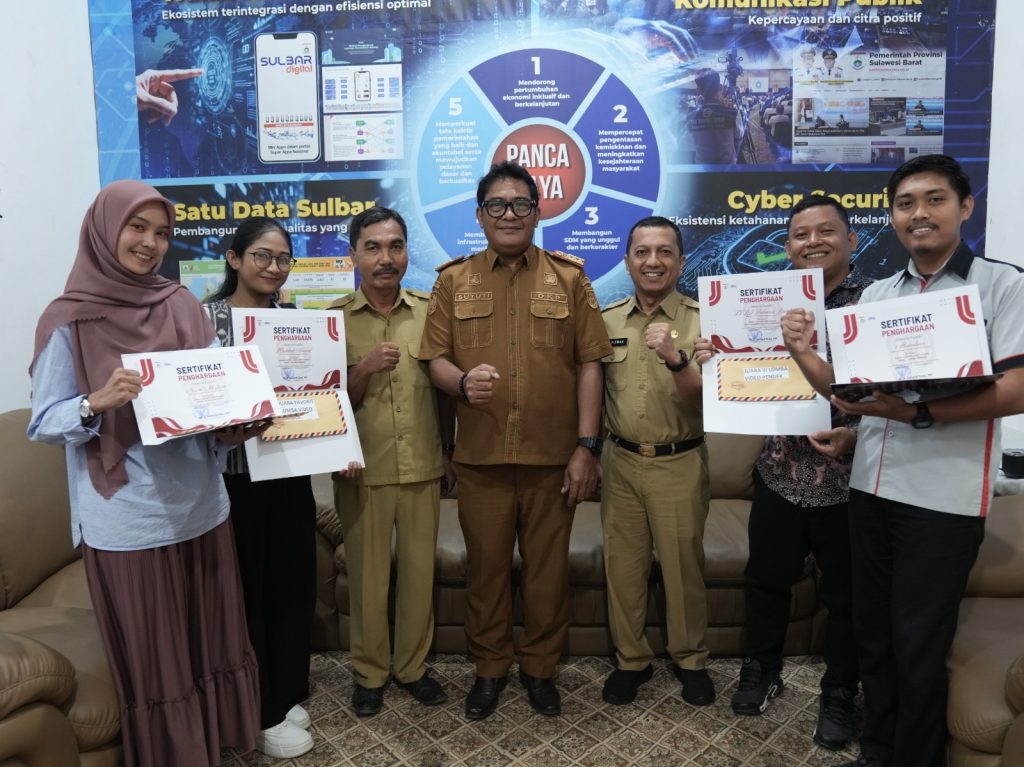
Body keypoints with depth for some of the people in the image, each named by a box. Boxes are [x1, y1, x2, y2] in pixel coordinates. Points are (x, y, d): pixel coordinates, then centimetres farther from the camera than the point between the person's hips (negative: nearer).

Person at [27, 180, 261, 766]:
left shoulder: (184, 307, 4)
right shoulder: (69, 321, -7)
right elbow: (43, 424, -6)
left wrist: (235, 426, -10)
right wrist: (96, 402, -24)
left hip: (199, 505, 4)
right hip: (127, 519, -4)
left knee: (212, 636, 16)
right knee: (152, 656, 10)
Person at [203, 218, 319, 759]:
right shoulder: (205, 317, -7)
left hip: (289, 470, 5)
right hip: (232, 475, -5)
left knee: (293, 583, 14)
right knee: (247, 588, 7)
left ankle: (285, 695, 34)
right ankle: (262, 714, 24)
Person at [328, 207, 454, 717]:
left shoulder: (430, 312, 1)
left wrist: (449, 453, 11)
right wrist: (364, 369, -21)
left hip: (423, 468, 2)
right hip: (363, 470, -1)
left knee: (419, 572, 12)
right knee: (367, 576, 10)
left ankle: (412, 665, 33)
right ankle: (369, 672, 31)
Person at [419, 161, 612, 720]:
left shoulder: (569, 277, 3)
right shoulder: (453, 281, 6)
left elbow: (589, 363, 0)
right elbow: (436, 359, 4)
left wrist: (587, 445, -6)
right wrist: (462, 381, -19)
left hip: (553, 456, 0)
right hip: (480, 457, 1)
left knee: (548, 566, 11)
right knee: (485, 565, 12)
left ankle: (540, 666, 33)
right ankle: (489, 667, 33)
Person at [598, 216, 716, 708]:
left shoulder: (701, 321, -5)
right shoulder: (606, 321, 4)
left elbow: (702, 401, -13)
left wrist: (675, 358, -30)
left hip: (680, 463, -2)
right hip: (621, 461, 3)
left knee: (683, 564, 9)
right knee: (622, 565, 10)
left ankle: (690, 658, 32)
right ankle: (630, 658, 30)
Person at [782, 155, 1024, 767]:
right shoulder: (875, 295, 11)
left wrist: (920, 413, -27)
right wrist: (803, 353, -6)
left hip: (944, 498, -5)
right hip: (871, 488, 6)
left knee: (918, 647, 5)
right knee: (872, 631, 16)